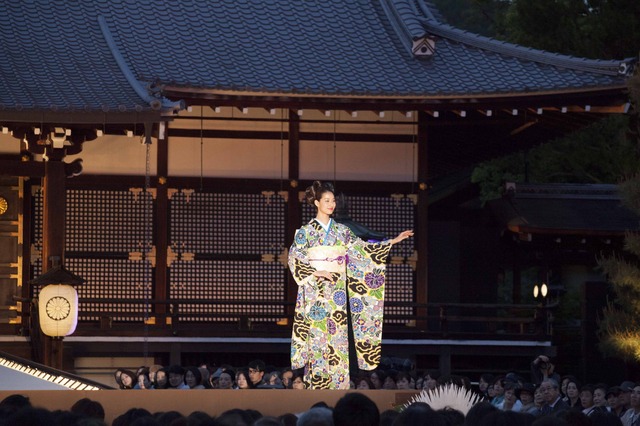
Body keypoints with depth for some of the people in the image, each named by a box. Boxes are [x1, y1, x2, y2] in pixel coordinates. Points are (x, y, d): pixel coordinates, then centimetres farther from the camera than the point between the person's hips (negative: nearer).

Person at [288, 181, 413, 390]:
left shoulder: (341, 231, 11)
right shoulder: (306, 231, 0)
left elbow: (361, 248, 11)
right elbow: (295, 258, -6)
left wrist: (393, 241, 6)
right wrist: (316, 273, -17)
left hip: (337, 291, 4)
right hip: (315, 290, -4)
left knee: (338, 335, 1)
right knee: (317, 334, -6)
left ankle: (337, 384, 3)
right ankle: (316, 384, -4)